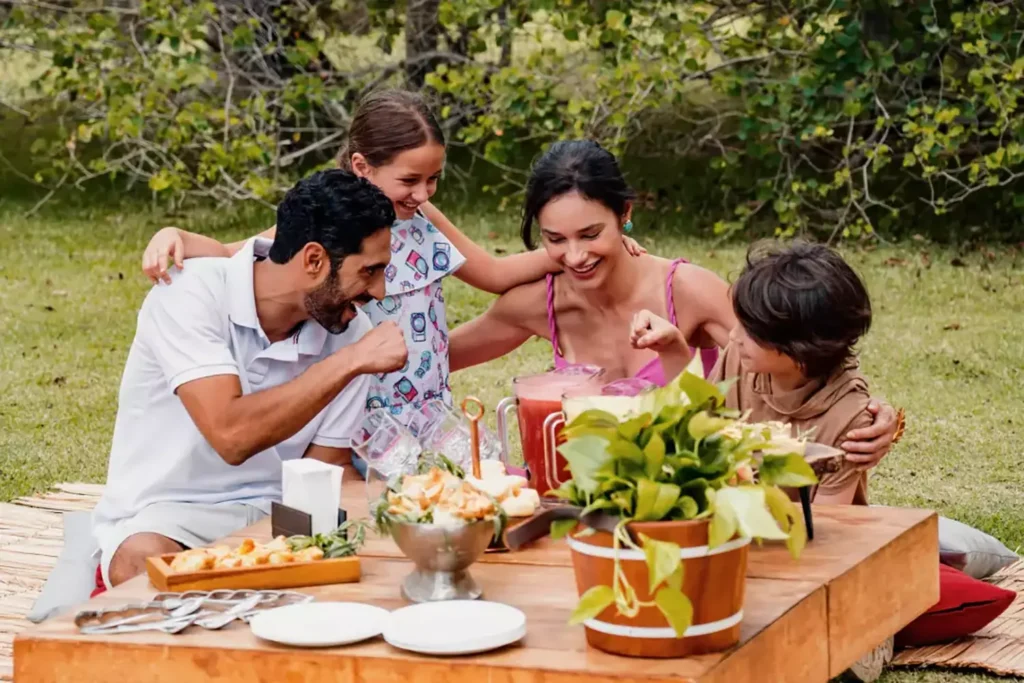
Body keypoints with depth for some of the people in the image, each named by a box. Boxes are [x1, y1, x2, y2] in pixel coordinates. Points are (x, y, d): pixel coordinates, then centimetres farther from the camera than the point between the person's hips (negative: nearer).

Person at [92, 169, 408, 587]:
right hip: (162, 515, -5)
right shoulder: (191, 295, -17)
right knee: (144, 562, -39)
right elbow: (231, 435, -30)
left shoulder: (350, 331, -3)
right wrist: (350, 361, -26)